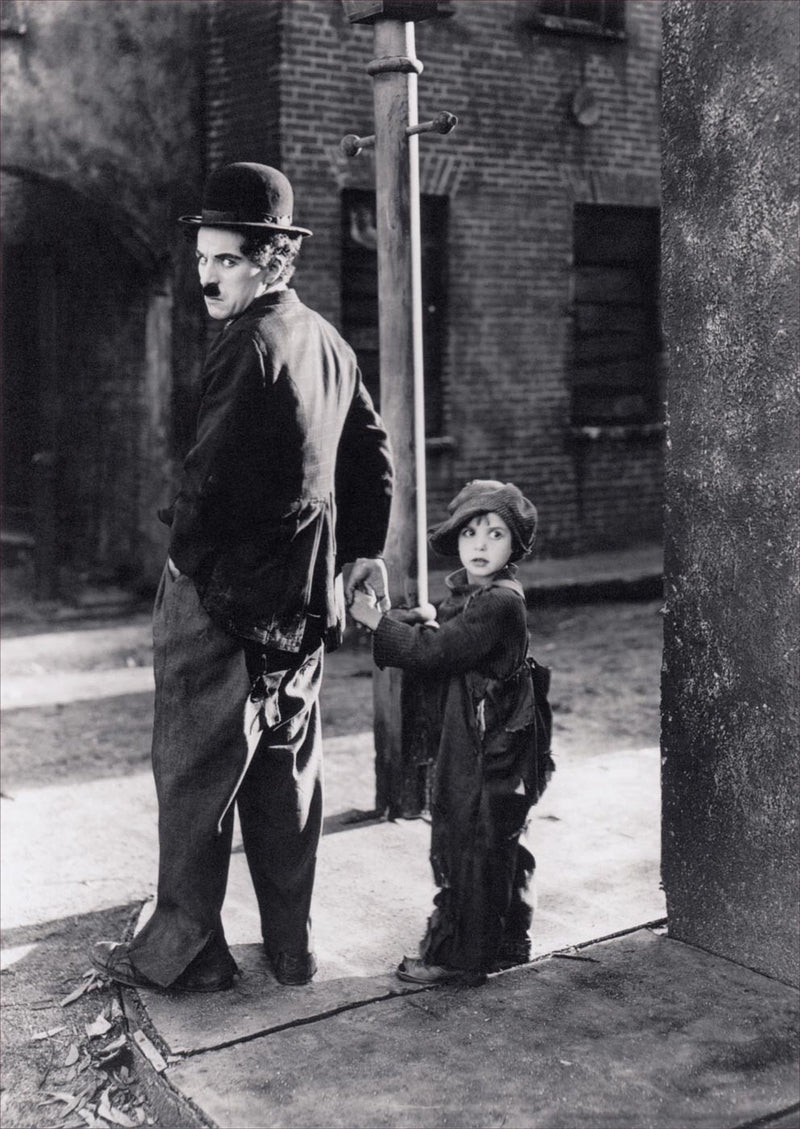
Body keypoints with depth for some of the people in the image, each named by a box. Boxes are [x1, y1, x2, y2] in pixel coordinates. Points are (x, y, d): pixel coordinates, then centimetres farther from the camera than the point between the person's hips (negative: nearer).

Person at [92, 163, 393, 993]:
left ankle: (182, 951, 14)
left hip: (225, 588, -8)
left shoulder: (250, 346, -17)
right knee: (285, 769, 14)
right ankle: (292, 946, 24)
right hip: (303, 597, 9)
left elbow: (211, 476, -22)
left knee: (194, 770, 3)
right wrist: (363, 550, 23)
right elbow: (372, 453, 17)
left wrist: (184, 557, -7)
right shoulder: (327, 342, 11)